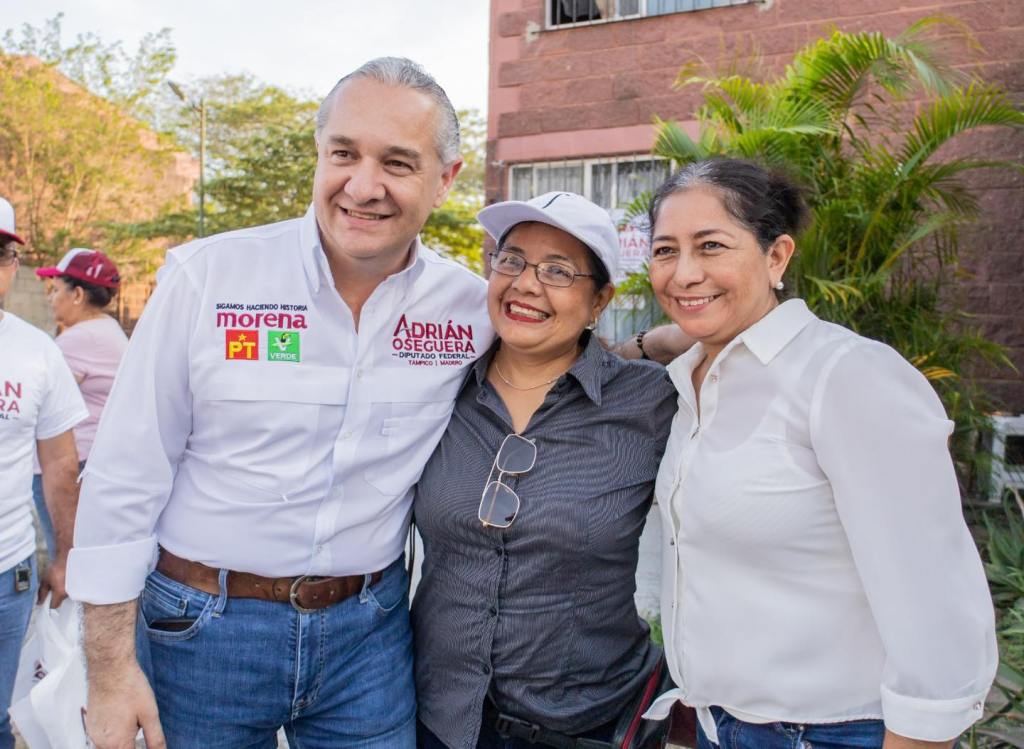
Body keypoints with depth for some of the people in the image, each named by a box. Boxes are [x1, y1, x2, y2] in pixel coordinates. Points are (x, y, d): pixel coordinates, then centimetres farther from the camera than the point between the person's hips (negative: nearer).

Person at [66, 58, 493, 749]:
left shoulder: (473, 307, -6)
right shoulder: (206, 276, -12)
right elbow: (125, 478, -8)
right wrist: (112, 668, -5)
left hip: (371, 629, 2)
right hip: (203, 624, -1)